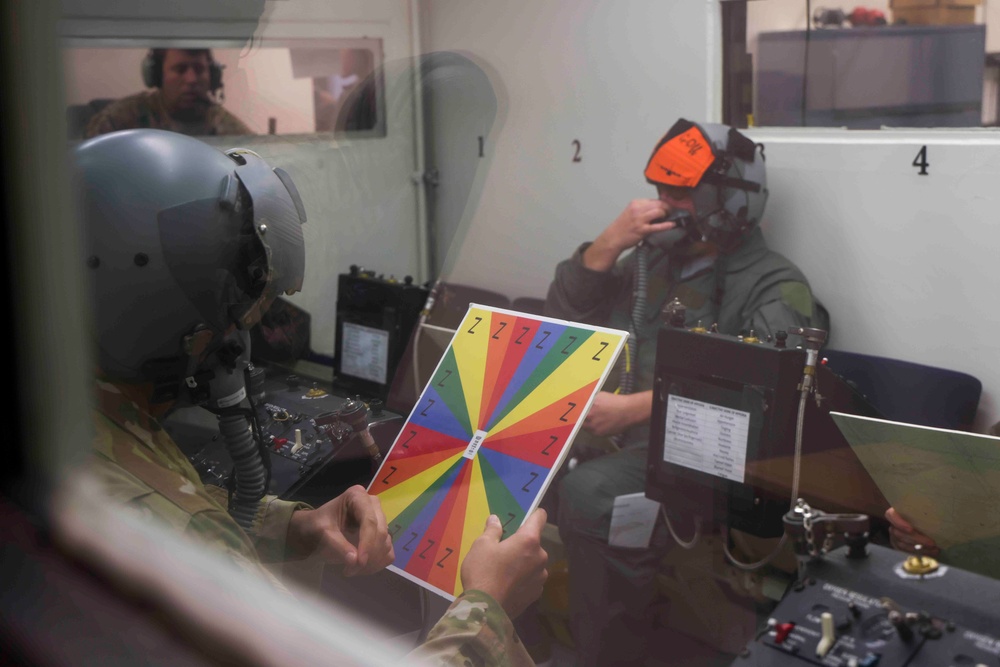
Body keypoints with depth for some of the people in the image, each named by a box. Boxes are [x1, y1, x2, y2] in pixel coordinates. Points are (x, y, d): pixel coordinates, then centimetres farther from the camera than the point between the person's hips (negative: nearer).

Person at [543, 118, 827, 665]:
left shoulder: (773, 288, -6)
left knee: (588, 496, -31)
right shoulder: (650, 260, 15)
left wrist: (631, 409, -25)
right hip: (609, 435, 7)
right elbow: (561, 321, 13)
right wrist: (610, 242, -1)